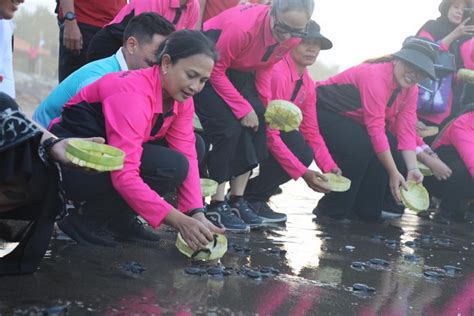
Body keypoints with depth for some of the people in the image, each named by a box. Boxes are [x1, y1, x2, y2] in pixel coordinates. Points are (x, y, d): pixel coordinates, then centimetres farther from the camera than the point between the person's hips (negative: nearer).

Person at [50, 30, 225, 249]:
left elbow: (187, 155, -8)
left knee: (195, 146, -3)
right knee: (170, 165, -26)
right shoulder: (132, 93, -28)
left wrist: (197, 214, -22)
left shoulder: (181, 99, -2)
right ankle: (86, 219, -12)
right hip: (74, 165, -9)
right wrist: (179, 221, -36)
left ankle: (119, 219, 0)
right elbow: (124, 176, -35)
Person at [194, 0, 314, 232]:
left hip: (240, 72, 7)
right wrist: (243, 109, -24)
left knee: (256, 124, -5)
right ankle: (216, 206, -12)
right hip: (208, 68, -7)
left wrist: (265, 103, -9)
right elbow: (215, 71, -25)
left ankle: (237, 200, 4)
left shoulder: (293, 39, -15)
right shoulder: (242, 27, -36)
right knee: (228, 128, -20)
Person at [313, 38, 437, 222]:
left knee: (391, 144, -11)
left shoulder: (410, 90, -3)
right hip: (324, 110, -9)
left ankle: (365, 211, -2)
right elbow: (376, 129, -33)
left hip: (352, 121, 9)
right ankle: (331, 212, -16)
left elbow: (406, 131, -7)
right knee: (361, 147, -30)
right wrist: (393, 173, -32)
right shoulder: (375, 76, -30)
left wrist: (412, 169, -21)